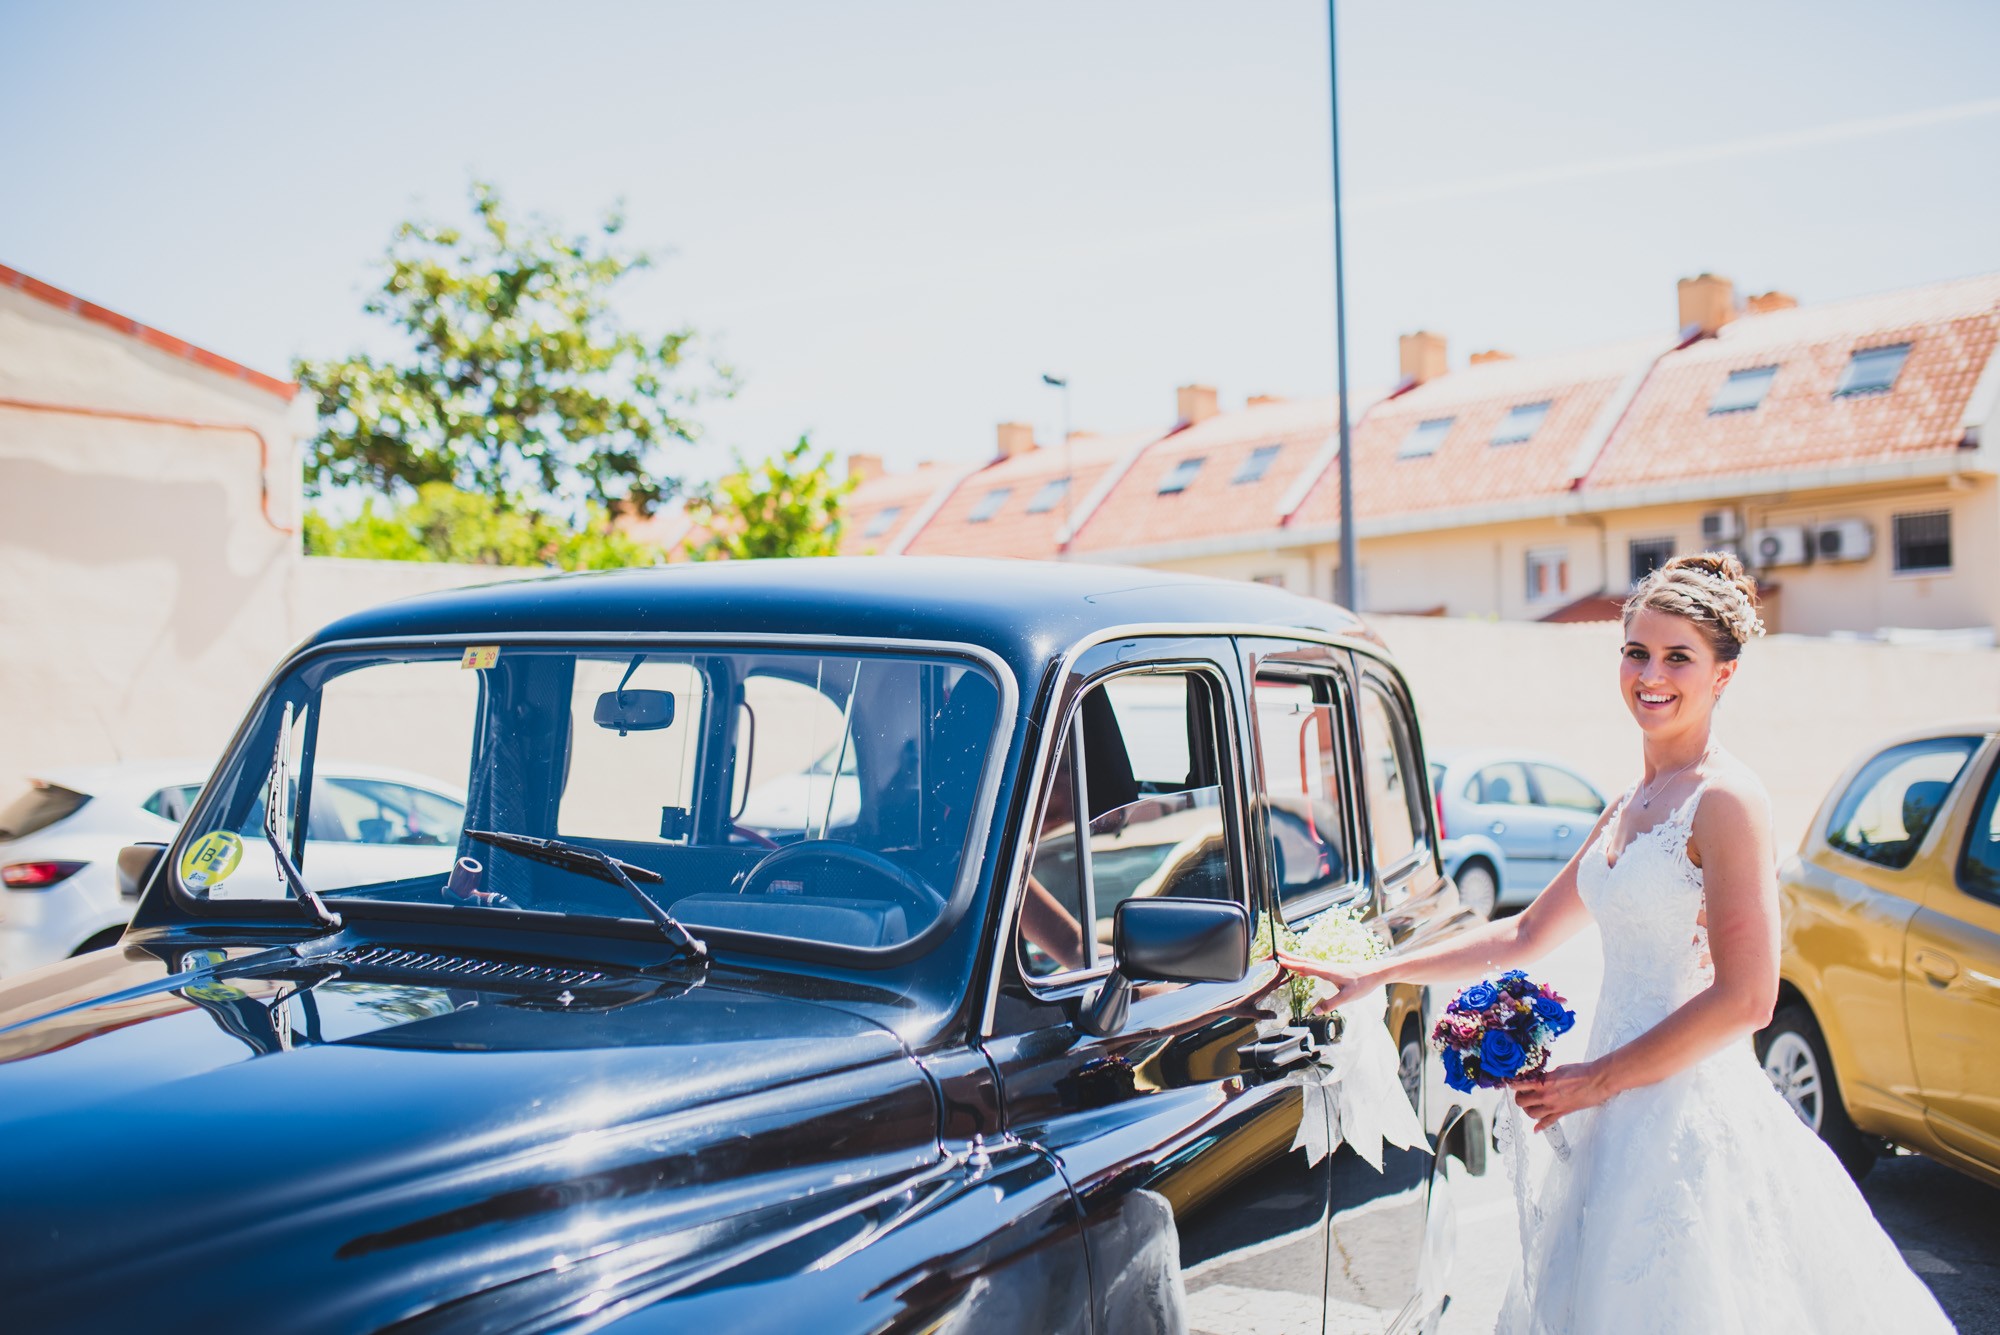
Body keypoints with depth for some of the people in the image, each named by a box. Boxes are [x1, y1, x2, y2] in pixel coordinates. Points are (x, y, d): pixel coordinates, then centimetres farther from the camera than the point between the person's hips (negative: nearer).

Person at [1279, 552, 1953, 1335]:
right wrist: (1378, 974, 14)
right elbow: (1530, 934, 17)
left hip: (1693, 1116, -8)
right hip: (1624, 1120, 8)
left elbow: (1744, 1000, -19)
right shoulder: (1631, 808, 11)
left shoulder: (1724, 800, -13)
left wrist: (1596, 1080, -12)